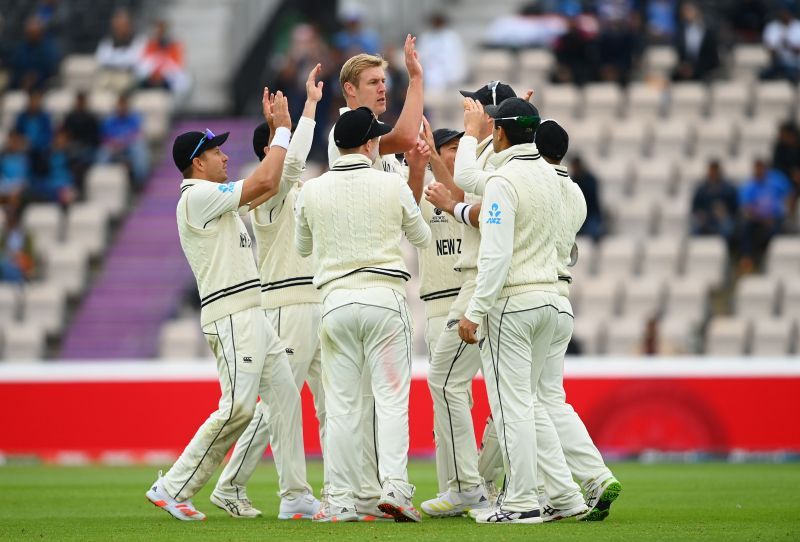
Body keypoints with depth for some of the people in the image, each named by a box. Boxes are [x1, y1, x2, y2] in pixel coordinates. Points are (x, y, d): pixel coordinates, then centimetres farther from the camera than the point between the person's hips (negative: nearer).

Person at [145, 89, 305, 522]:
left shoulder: (216, 200, 21)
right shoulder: (198, 195, -10)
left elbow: (267, 186, 28)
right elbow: (264, 183, -14)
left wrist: (276, 130, 23)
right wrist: (282, 129, -4)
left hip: (253, 315, 10)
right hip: (230, 313, -10)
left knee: (285, 398, 5)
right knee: (238, 406, -16)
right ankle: (172, 488, -9)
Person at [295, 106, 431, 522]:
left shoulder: (312, 191, 3)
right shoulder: (392, 185, -2)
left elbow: (302, 247, 19)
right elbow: (421, 237, 15)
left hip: (336, 300, 2)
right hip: (385, 297, -2)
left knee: (341, 404, 4)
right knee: (391, 397, -1)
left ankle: (342, 501, 1)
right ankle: (394, 487, -14)